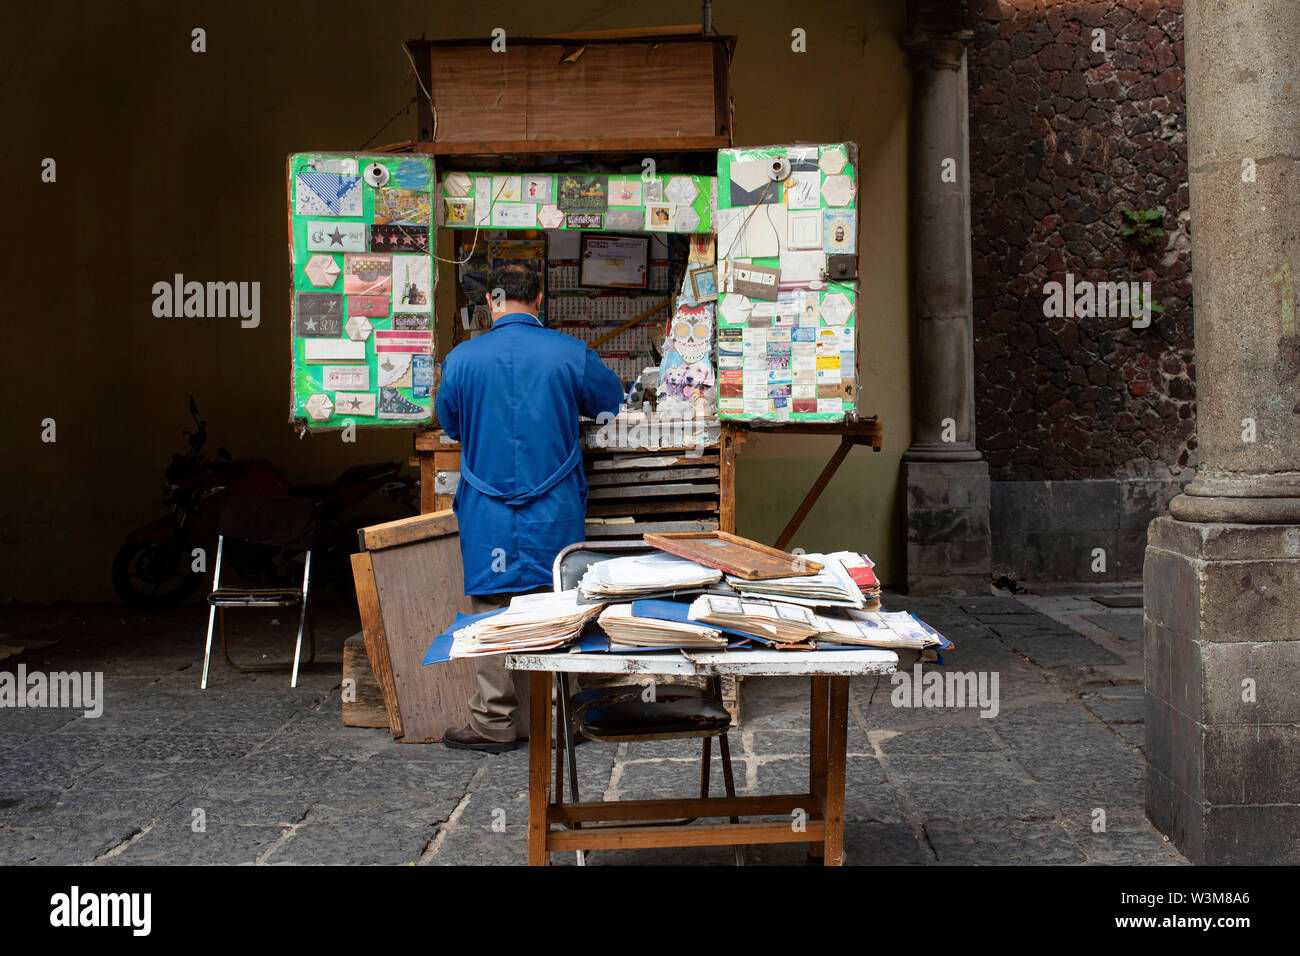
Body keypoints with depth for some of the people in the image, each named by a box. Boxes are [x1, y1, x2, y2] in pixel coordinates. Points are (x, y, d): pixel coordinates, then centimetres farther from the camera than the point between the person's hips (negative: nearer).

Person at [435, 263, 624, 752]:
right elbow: (610, 398, 15)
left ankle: (494, 723, 11)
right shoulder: (571, 354, -5)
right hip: (555, 511, 1)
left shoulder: (463, 358, -5)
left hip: (489, 513, 0)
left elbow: (449, 422, 12)